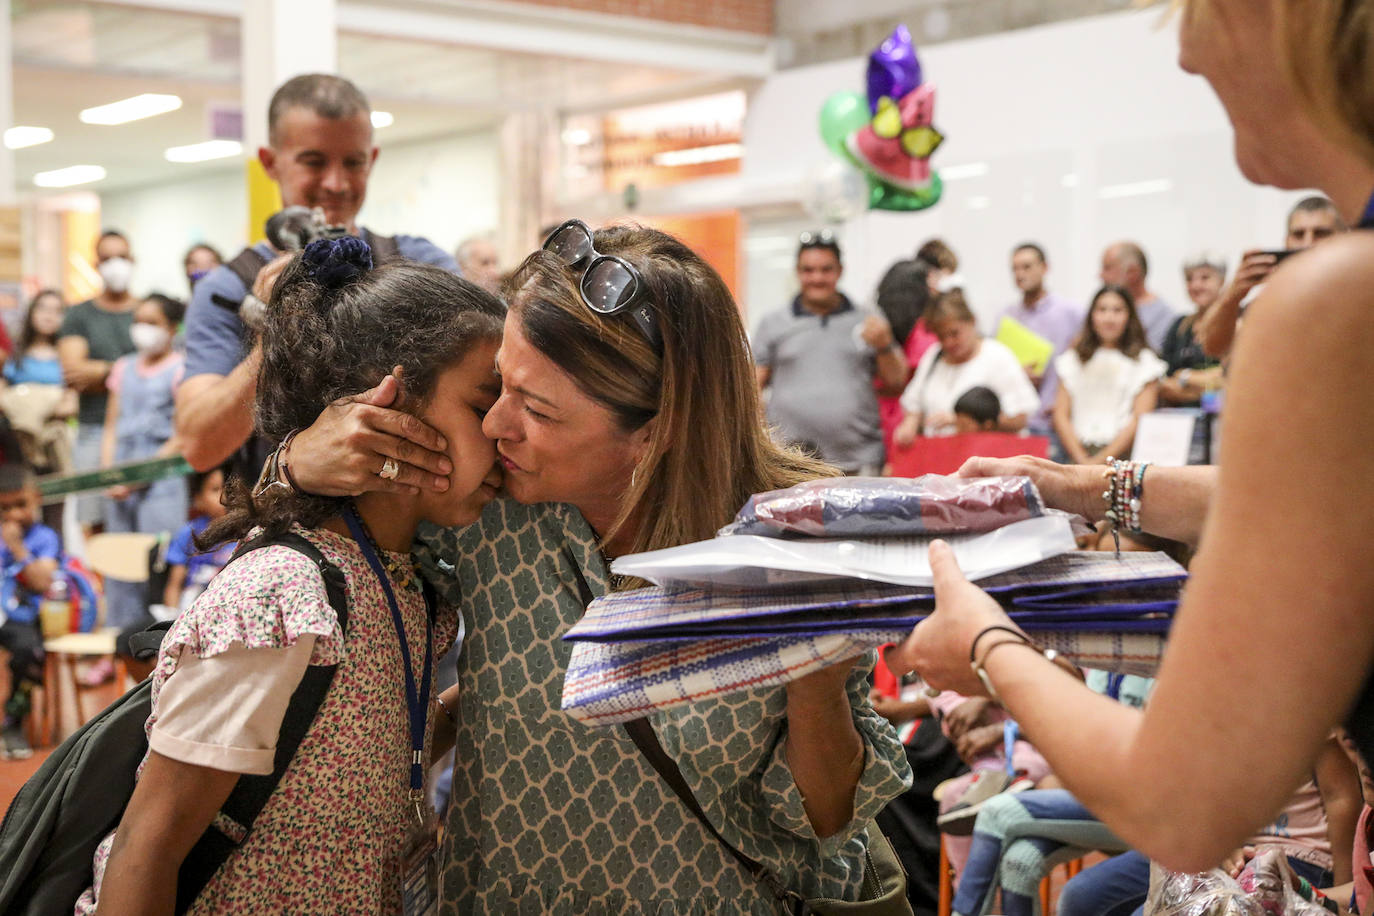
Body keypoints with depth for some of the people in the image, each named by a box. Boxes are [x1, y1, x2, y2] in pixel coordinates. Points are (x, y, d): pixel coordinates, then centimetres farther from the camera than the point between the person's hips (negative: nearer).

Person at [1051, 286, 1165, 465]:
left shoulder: (1143, 361, 8)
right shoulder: (1072, 359, 17)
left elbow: (1141, 419, -1)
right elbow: (1061, 414, 10)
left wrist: (1102, 459, -9)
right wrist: (1081, 458, -4)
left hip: (1122, 455, -2)